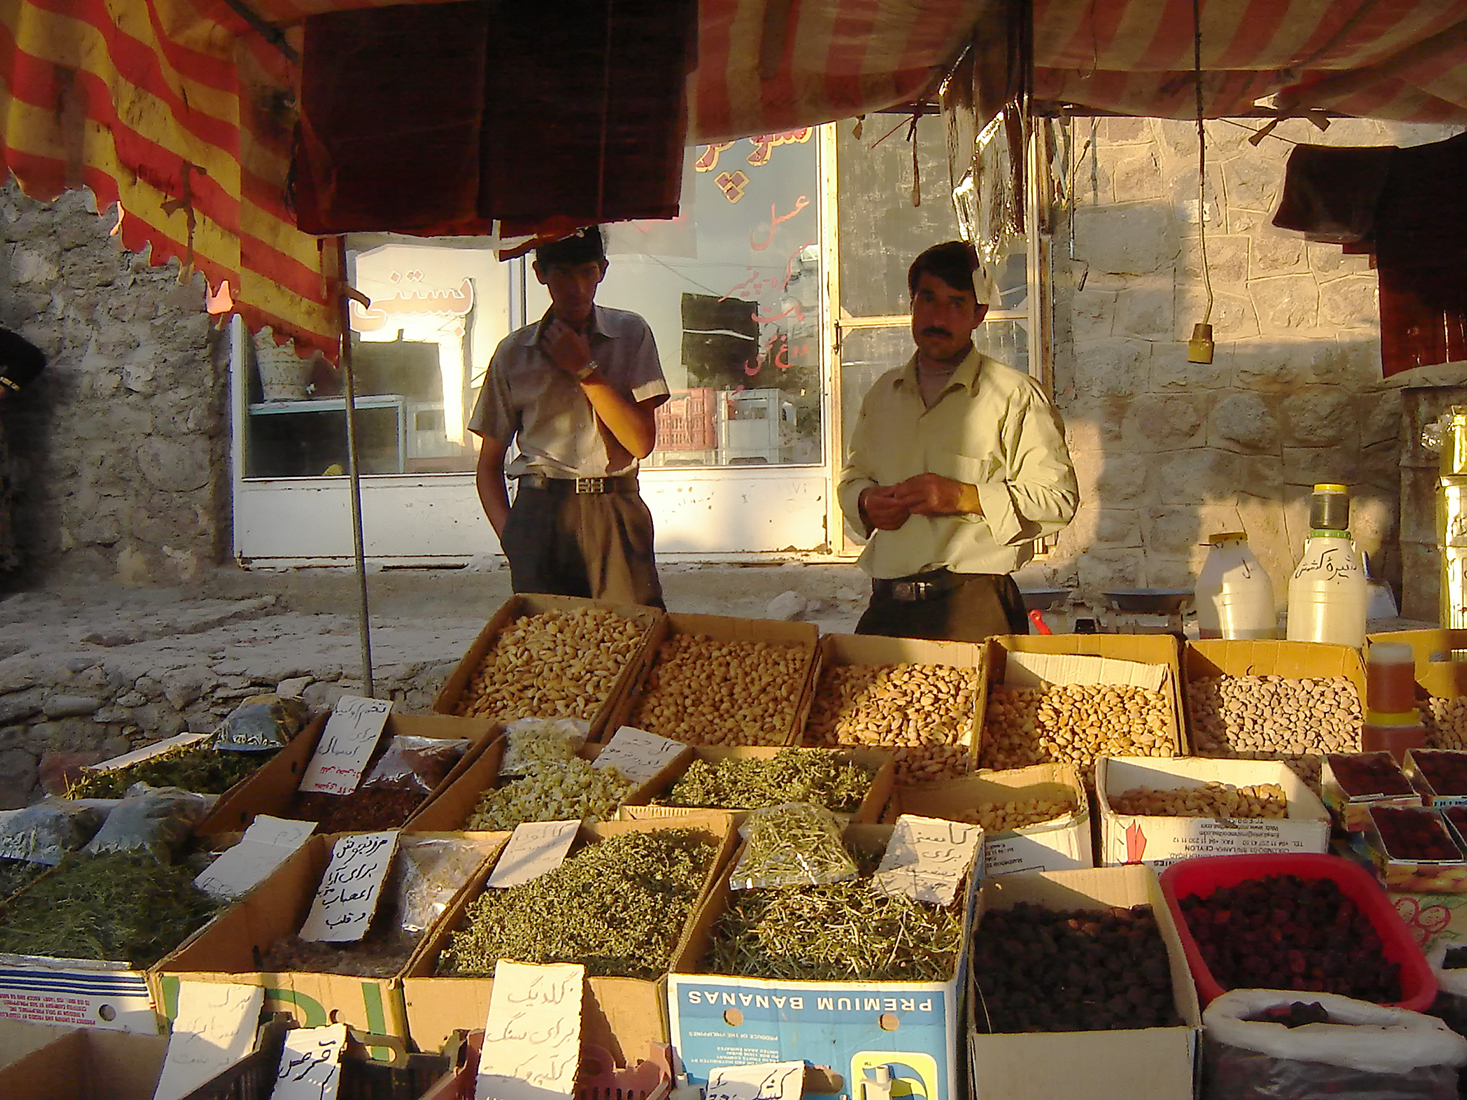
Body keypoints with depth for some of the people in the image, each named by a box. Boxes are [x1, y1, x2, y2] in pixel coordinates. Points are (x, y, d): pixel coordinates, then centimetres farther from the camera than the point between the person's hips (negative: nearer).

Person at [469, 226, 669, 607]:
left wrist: (585, 369, -6)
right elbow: (489, 464, 12)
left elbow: (642, 442, -2)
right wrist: (509, 534, -2)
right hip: (539, 515, 1)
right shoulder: (513, 353, 7)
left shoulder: (630, 334, 6)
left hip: (614, 513, 0)